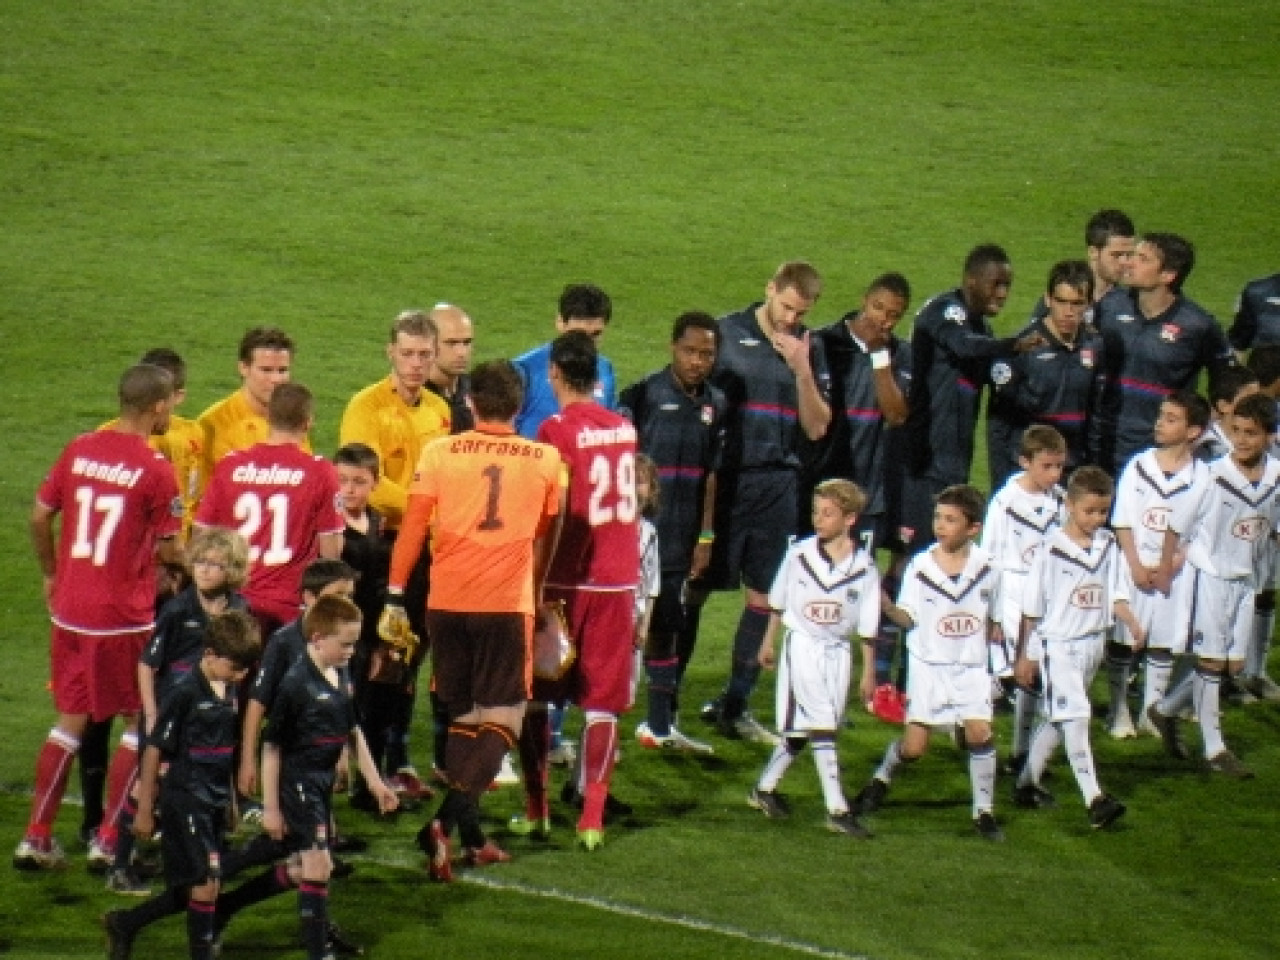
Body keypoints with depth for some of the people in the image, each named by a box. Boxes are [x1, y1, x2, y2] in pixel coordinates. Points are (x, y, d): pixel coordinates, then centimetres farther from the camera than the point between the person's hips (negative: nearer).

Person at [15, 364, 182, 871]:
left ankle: (37, 837, 13)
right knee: (139, 721, 9)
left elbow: (39, 517, 6)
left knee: (71, 719, 15)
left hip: (69, 610, 6)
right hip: (126, 616, -5)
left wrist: (51, 575, 21)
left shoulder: (79, 450, 1)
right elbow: (166, 550, -9)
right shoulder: (156, 470, -14)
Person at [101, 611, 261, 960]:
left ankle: (124, 924, 29)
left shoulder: (229, 691, 7)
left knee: (191, 892, 12)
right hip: (186, 801, -8)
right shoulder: (185, 693, -15)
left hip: (215, 803, 8)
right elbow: (155, 750, -12)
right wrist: (144, 810, -10)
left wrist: (230, 800, 23)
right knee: (205, 886, -8)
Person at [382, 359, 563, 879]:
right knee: (500, 721, 0)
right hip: (509, 604, -2)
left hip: (447, 603, 2)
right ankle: (447, 818, -20)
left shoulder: (439, 453, 0)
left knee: (461, 719, 16)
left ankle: (467, 833, 18)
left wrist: (395, 597, 3)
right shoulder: (545, 460, 3)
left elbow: (413, 528, -3)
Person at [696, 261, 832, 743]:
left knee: (763, 597, 7)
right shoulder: (727, 333, -3)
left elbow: (817, 427, 5)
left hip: (778, 484, 4)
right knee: (694, 589, -2)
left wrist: (802, 370, -9)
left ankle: (734, 706, 16)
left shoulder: (810, 348, 8)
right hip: (725, 481, -4)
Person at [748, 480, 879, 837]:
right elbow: (778, 602, 8)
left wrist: (869, 672, 2)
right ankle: (837, 809, -11)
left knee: (801, 732, 9)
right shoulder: (799, 554, -7)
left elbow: (867, 627, 1)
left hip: (837, 651, 2)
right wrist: (769, 642, 14)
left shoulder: (864, 567, -6)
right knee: (821, 728, -10)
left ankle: (765, 789, 27)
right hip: (801, 645, -2)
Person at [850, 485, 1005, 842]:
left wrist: (992, 632, 2)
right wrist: (885, 604, -21)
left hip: (971, 667, 1)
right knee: (914, 745, -4)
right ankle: (881, 779, 29)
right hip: (928, 665, -1)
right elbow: (909, 619, -6)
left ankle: (984, 811, -1)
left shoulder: (986, 567, -2)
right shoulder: (920, 566, -6)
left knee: (979, 732, -16)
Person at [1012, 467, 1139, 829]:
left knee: (1057, 719, 16)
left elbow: (1116, 595, 7)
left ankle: (1027, 783, 31)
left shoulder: (1108, 546, 4)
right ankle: (1094, 799, -18)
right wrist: (1025, 656, 1)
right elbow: (1032, 606, -4)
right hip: (1057, 644, -6)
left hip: (1092, 645, 6)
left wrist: (1132, 623, -14)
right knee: (1075, 717, -13)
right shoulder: (1053, 550, -11)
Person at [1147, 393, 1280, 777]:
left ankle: (1166, 710, 29)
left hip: (1247, 579, 5)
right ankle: (1214, 748, 9)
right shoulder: (1213, 476, -19)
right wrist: (1165, 569, -6)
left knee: (1234, 664, 10)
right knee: (1211, 660, 0)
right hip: (1210, 575, -5)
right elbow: (1178, 525, -8)